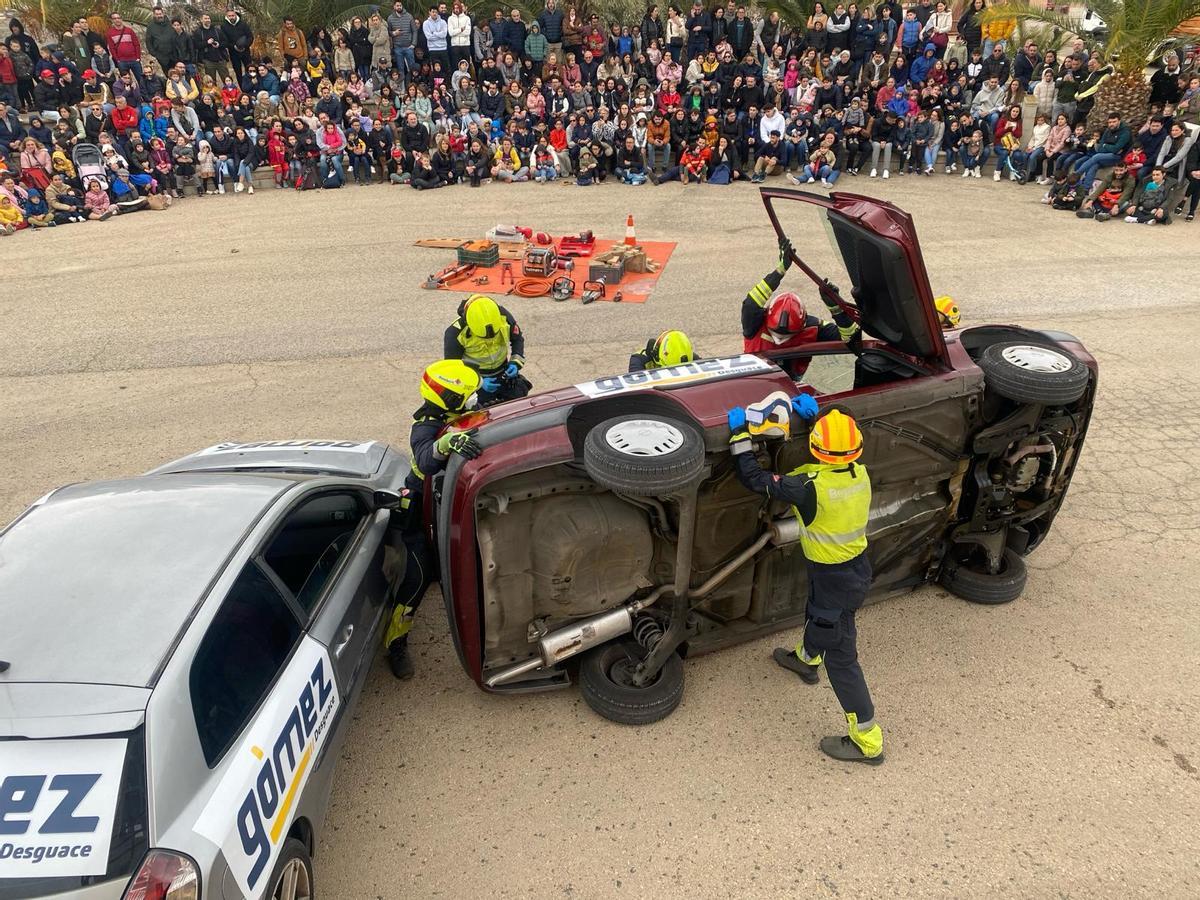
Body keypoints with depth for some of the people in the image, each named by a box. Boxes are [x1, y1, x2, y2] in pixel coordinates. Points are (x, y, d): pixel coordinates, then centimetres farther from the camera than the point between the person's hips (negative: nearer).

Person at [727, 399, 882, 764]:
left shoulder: (811, 487, -33)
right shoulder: (859, 472, -11)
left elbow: (754, 479, -25)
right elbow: (840, 451, 14)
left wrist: (739, 433, -16)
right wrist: (814, 416, 14)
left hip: (835, 577, -8)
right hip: (857, 564, 8)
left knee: (840, 656, 5)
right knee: (816, 614, 35)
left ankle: (867, 741, 16)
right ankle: (806, 659, 66)